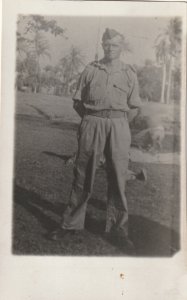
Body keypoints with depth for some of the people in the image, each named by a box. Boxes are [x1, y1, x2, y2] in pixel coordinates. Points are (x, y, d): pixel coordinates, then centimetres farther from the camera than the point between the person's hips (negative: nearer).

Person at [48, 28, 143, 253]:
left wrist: (115, 114, 12)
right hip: (92, 124, 0)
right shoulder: (90, 70, 11)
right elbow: (77, 101, 12)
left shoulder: (129, 74, 12)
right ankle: (71, 223, 14)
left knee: (118, 177, 1)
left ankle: (117, 229, 11)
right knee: (83, 176, 2)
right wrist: (93, 117, 6)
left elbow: (133, 105, 14)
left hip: (118, 126, 1)